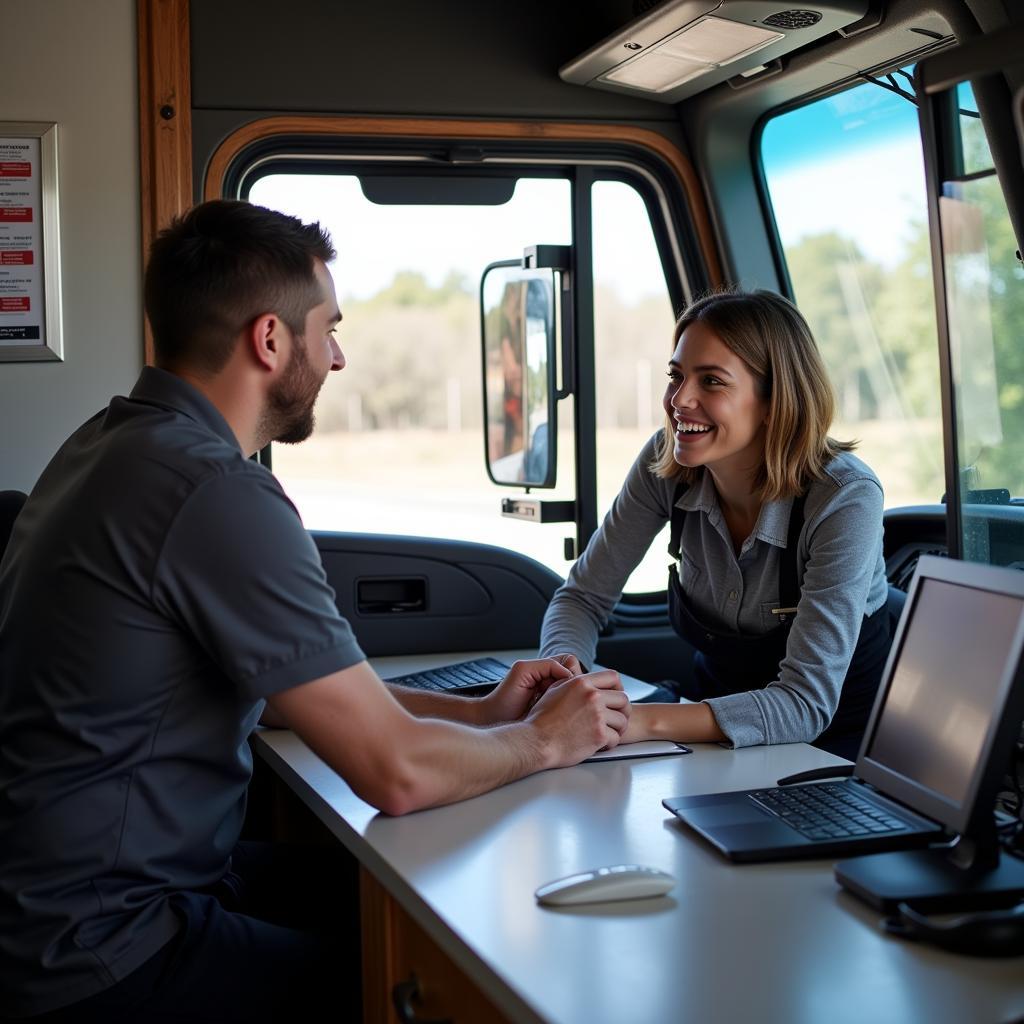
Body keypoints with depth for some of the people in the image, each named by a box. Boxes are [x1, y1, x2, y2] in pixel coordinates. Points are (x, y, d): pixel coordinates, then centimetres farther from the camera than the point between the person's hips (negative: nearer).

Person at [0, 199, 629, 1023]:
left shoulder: (120, 442, 6)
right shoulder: (217, 491, -25)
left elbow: (294, 687, 15)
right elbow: (399, 773, -22)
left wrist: (481, 713, 9)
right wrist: (544, 741, -3)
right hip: (96, 958, -9)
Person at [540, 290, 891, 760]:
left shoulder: (844, 499, -26)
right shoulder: (665, 462, -13)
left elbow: (807, 705, -31)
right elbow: (583, 597, -4)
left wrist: (643, 721, -44)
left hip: (833, 736, -5)